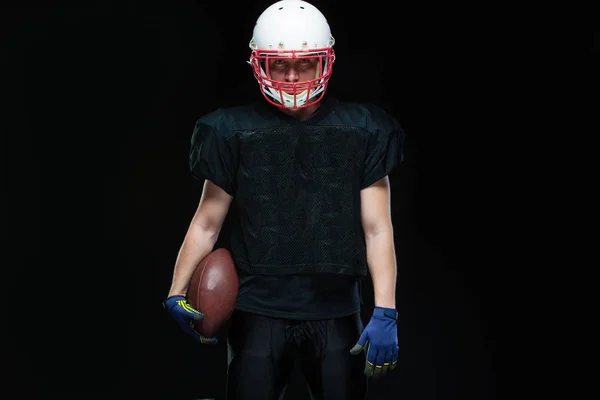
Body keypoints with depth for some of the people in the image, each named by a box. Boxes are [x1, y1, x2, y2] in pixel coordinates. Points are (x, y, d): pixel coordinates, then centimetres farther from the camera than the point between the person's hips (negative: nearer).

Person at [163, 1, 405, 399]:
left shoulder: (360, 133, 3)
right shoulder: (236, 133, 2)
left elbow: (377, 229, 1)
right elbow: (207, 222, 5)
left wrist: (386, 313, -6)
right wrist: (178, 292, -7)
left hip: (335, 315, 0)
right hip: (258, 312, 0)